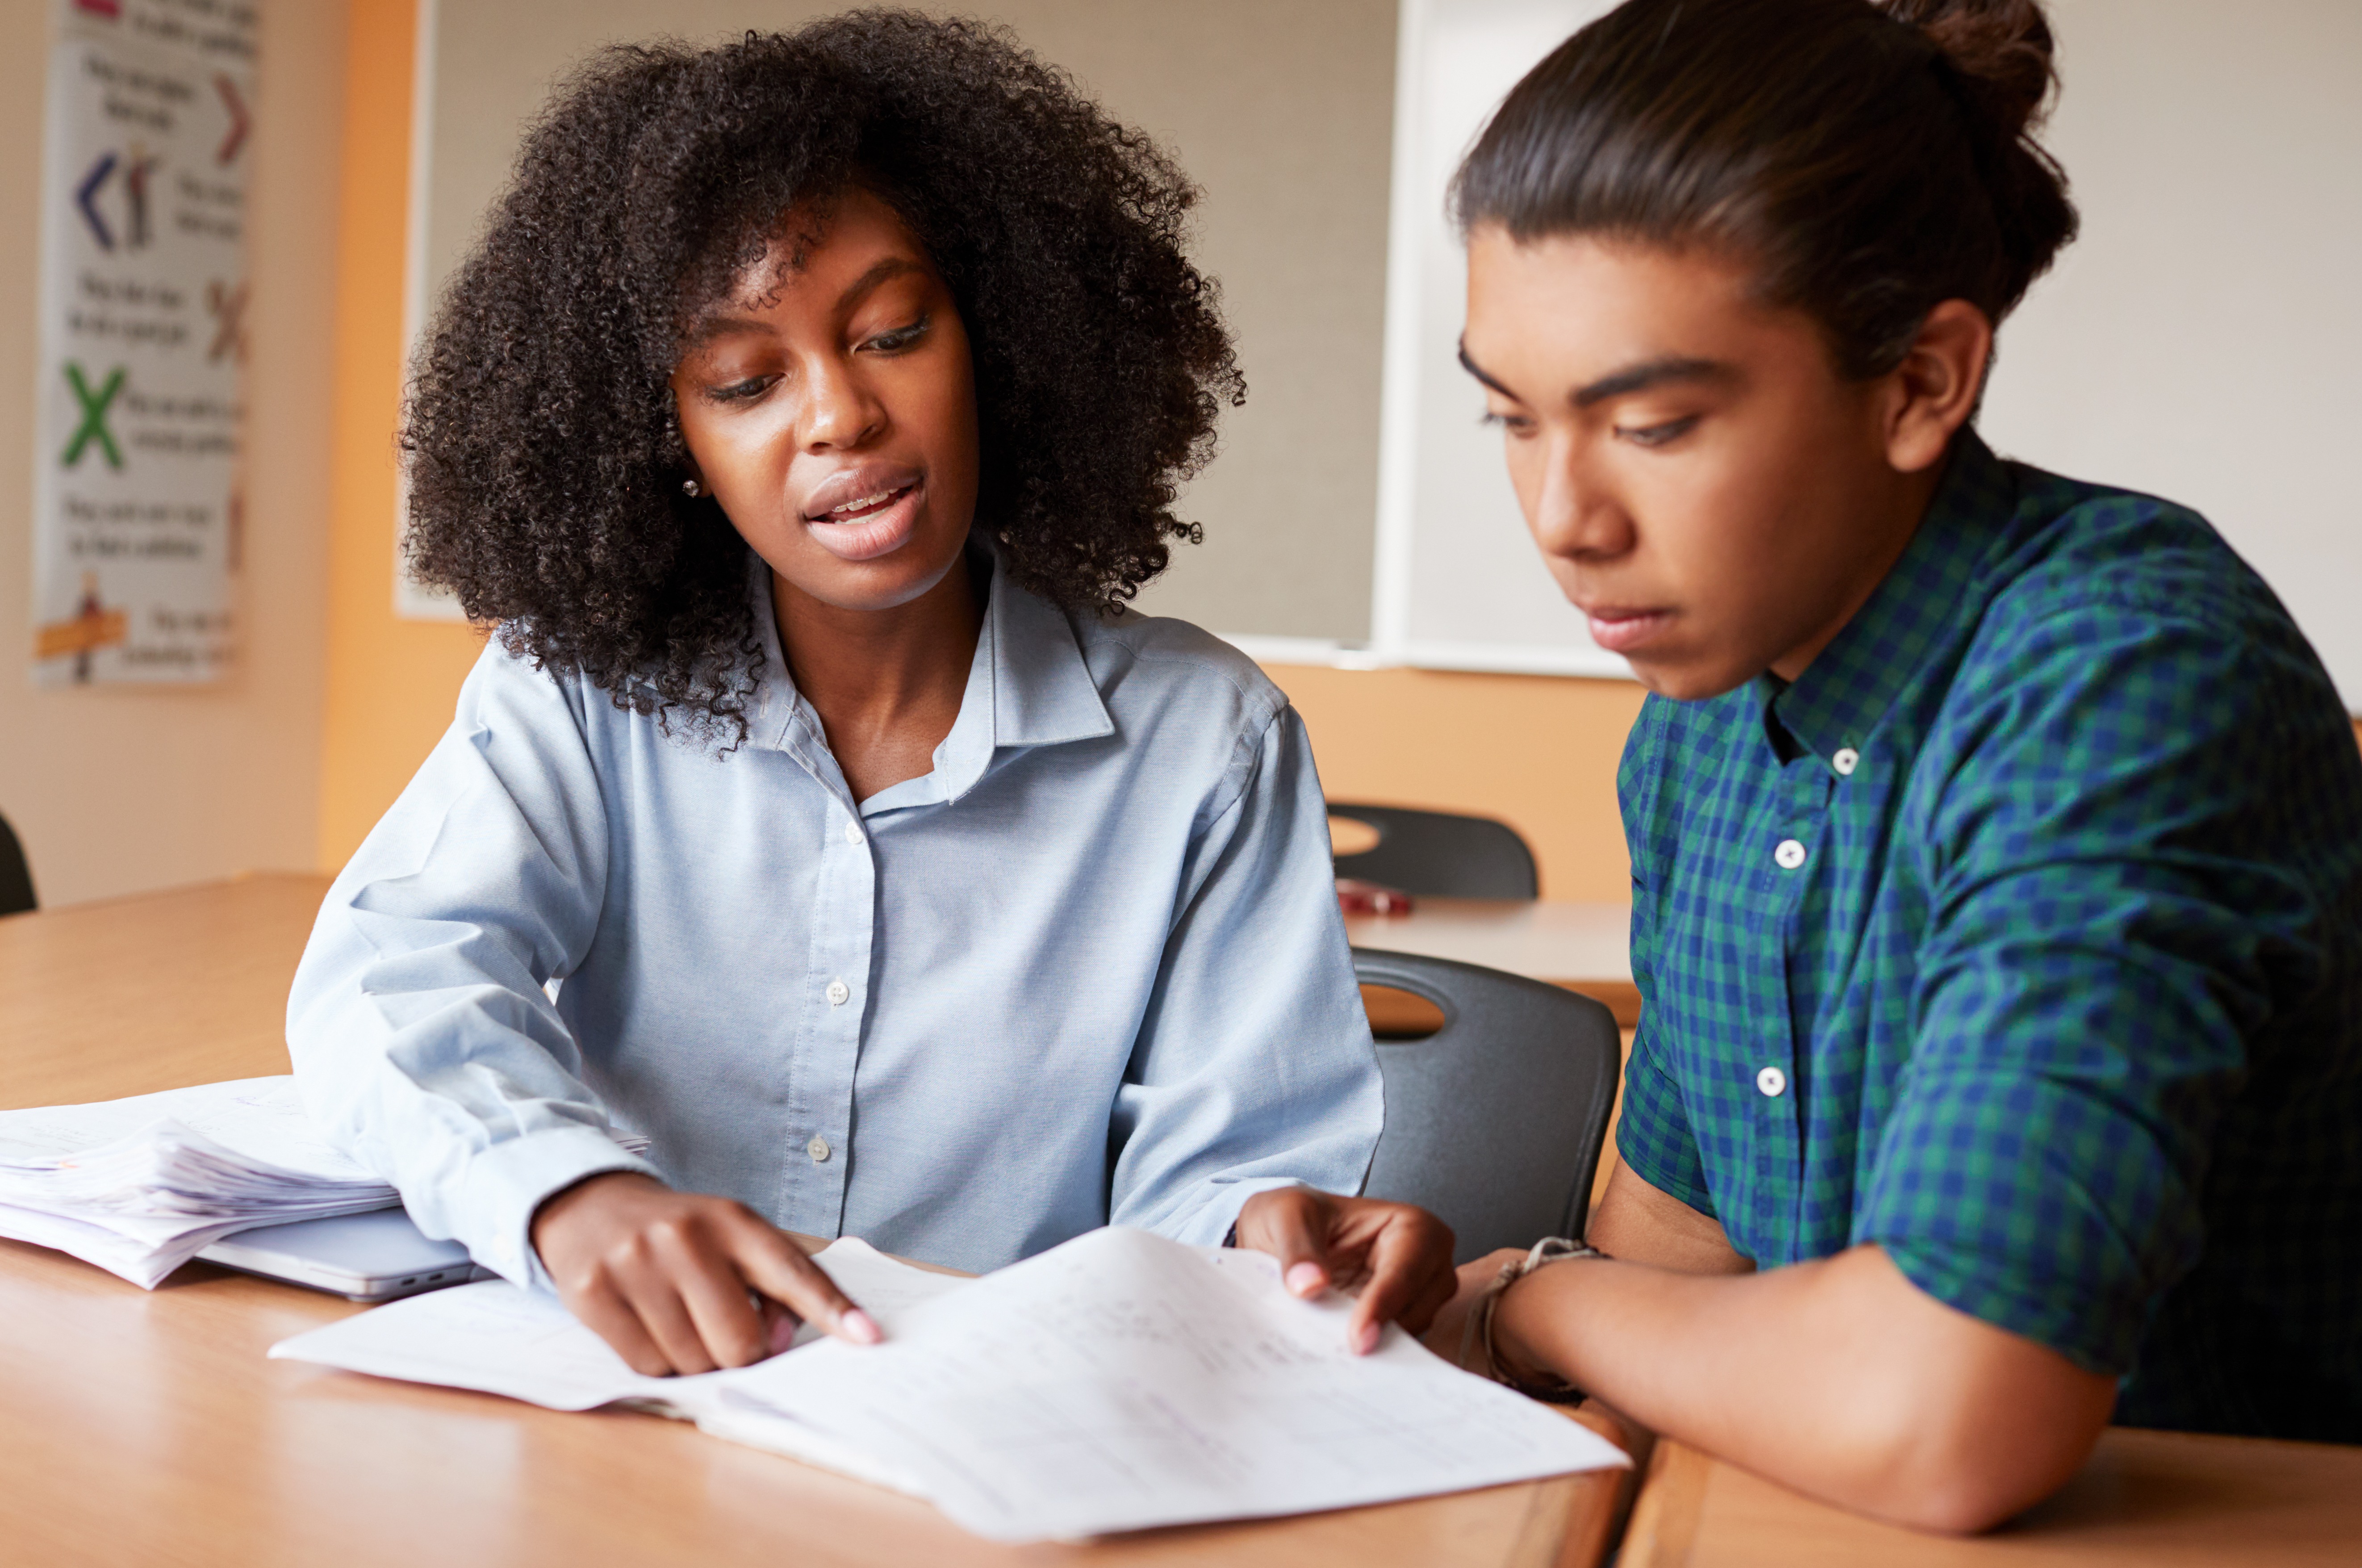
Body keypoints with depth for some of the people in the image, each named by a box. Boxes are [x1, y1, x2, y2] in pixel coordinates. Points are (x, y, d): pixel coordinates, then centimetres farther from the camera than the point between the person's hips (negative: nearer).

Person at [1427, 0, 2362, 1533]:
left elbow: (1934, 1423, -32)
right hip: (1803, 1515, 6)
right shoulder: (1694, 724, 3)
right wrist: (1435, 1306, -7)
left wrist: (1529, 1299, -14)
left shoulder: (2129, 673, -22)